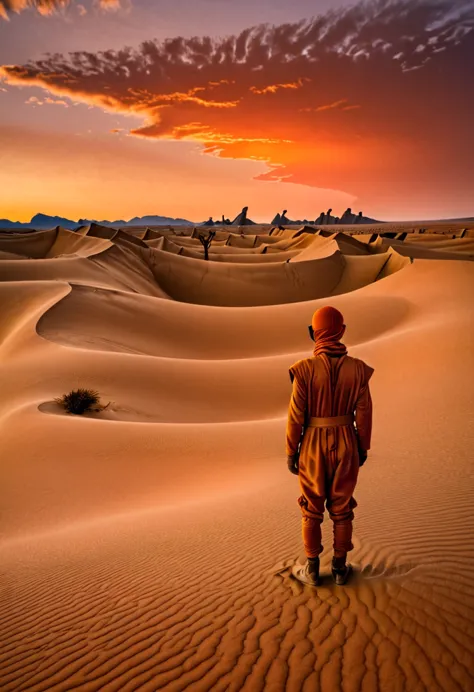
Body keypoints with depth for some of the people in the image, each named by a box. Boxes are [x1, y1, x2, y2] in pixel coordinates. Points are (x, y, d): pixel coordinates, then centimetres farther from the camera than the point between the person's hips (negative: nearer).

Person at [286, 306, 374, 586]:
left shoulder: (305, 369, -18)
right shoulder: (357, 369, -10)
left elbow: (296, 416, -14)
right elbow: (364, 414, -5)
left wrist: (291, 452, -2)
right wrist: (363, 448, 10)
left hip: (313, 447, -2)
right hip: (345, 446, 2)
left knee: (312, 508, 13)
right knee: (341, 508, 17)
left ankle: (312, 569, 24)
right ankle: (340, 568, 27)